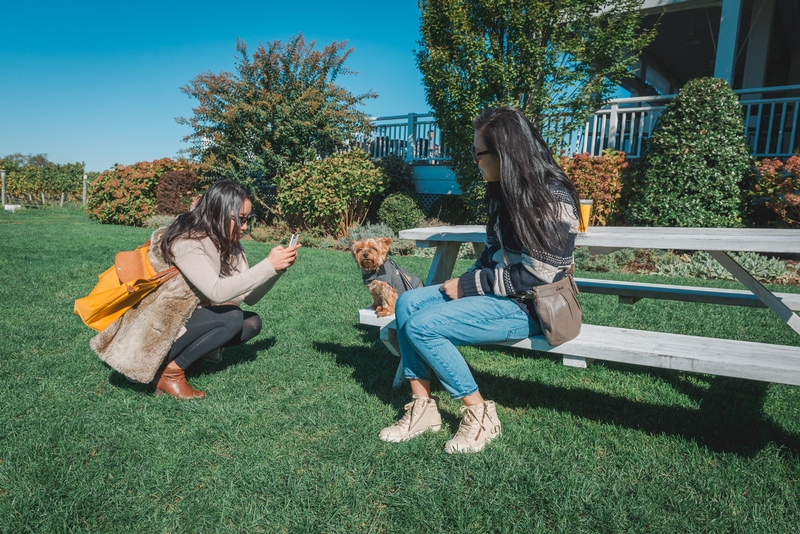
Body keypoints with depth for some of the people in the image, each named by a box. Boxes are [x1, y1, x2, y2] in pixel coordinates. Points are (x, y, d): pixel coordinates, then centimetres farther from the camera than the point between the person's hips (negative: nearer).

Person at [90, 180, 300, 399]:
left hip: (186, 321, 8)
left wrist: (277, 269, -20)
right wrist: (268, 266, -36)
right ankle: (169, 371, -11)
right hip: (154, 329, -8)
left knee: (252, 322, -6)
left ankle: (177, 357, 0)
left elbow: (249, 296, -6)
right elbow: (217, 292, -38)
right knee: (231, 318, -26)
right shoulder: (185, 241, -25)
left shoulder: (227, 244, -1)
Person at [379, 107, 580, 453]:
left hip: (527, 306, -9)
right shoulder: (504, 190, 9)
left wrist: (468, 286, -16)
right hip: (496, 289, 9)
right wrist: (468, 281, -1)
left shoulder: (552, 199, -18)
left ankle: (479, 416, -5)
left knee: (422, 326, -20)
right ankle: (422, 408, -1)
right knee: (407, 303, -3)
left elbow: (536, 275, -22)